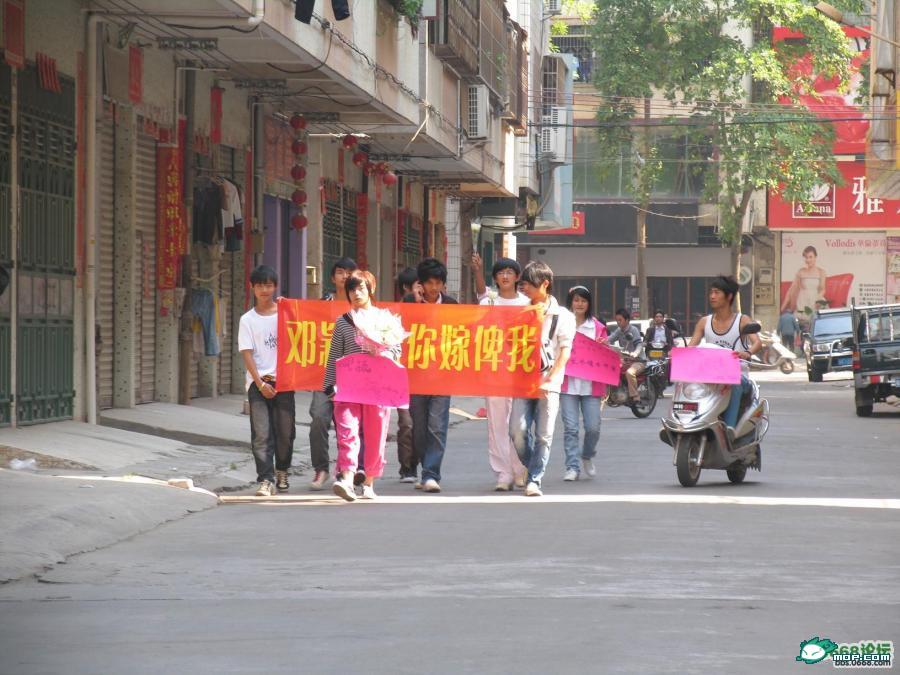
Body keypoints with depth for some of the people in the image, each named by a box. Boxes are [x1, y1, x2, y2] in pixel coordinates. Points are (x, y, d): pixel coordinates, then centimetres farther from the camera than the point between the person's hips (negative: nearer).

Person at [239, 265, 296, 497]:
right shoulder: (248, 320, 6)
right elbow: (247, 354, 0)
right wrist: (260, 383, -10)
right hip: (259, 383, -1)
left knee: (285, 431, 4)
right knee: (261, 434, -10)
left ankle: (282, 472, 26)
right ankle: (266, 479, -12)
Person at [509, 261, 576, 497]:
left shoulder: (562, 316, 4)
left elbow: (565, 352, -3)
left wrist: (549, 381, -14)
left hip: (548, 383, -2)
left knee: (544, 434, -7)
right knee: (518, 430, -10)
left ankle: (535, 479, -1)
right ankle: (533, 470, 13)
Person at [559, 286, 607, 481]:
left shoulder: (597, 327, 10)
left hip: (590, 385, 1)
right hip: (568, 383, -1)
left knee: (593, 427, -2)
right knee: (570, 428, -6)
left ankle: (587, 457, 25)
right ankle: (572, 467, -1)